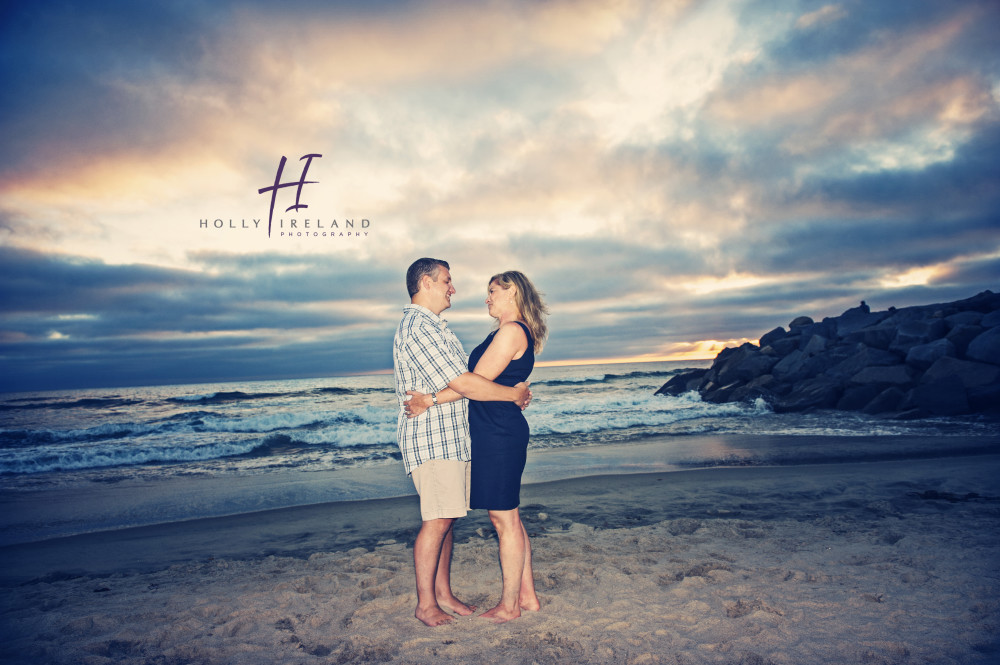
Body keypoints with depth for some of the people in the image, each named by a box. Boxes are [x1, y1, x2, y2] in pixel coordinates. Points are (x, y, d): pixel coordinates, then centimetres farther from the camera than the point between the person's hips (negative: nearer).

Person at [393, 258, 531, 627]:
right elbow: (462, 384, -21)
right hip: (431, 439, -10)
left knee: (447, 518, 12)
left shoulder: (432, 326, 21)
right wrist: (513, 394, -11)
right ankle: (425, 604, 8)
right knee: (436, 521, -4)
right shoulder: (418, 327, -16)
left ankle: (443, 593, 22)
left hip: (450, 439, 10)